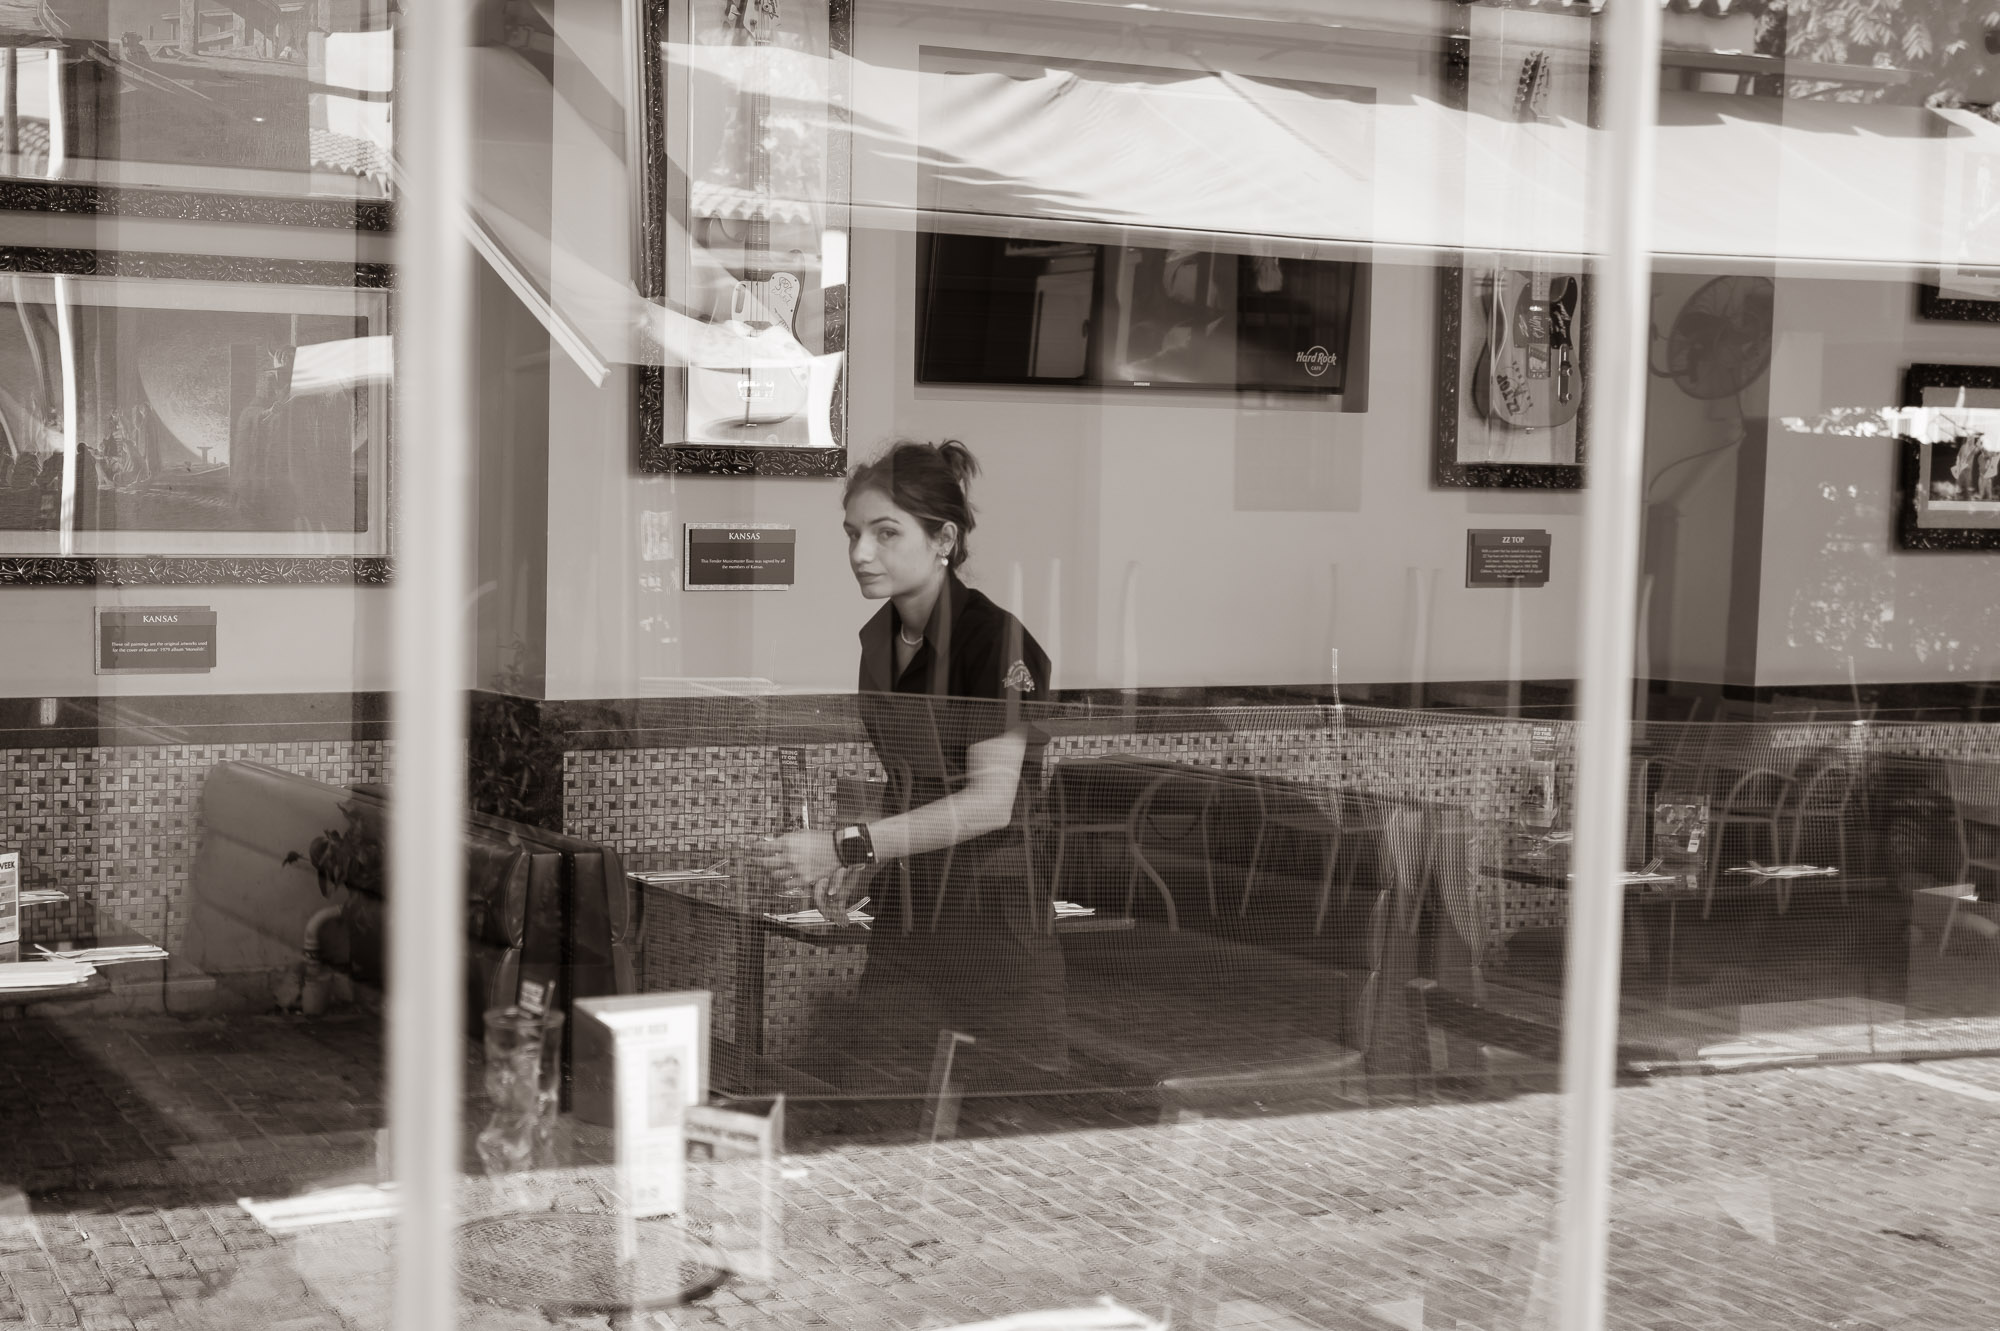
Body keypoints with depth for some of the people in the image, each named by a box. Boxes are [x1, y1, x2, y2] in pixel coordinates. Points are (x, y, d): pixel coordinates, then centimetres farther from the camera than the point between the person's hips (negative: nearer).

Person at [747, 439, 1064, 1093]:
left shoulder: (995, 638, -14)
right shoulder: (879, 639, 10)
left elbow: (990, 800, -20)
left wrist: (847, 847, -23)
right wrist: (861, 872, 1)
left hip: (994, 910, -7)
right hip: (908, 912, 7)